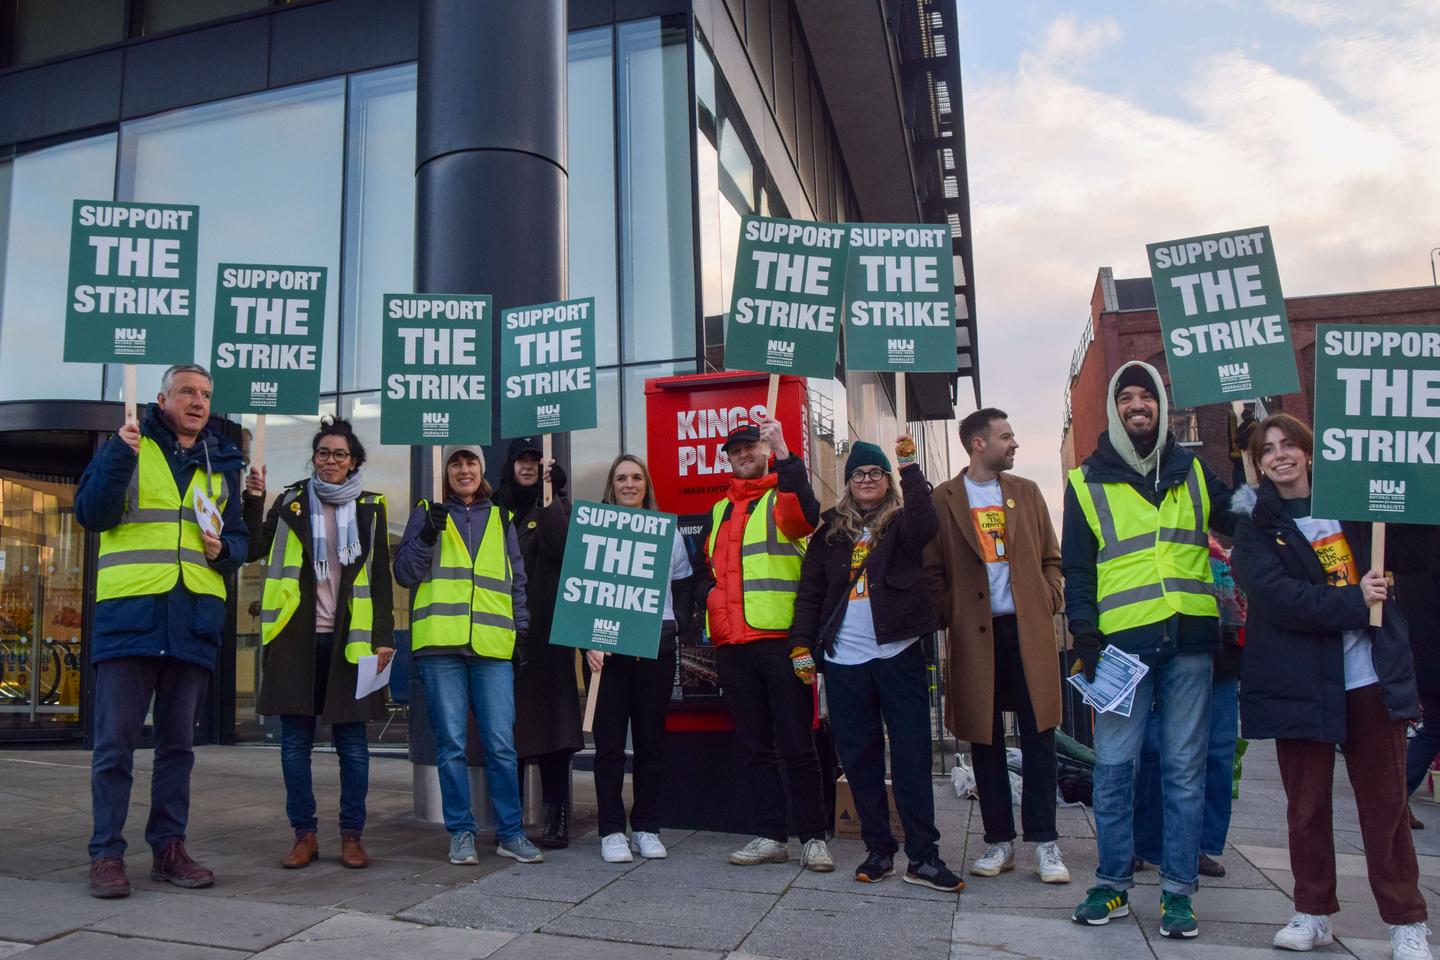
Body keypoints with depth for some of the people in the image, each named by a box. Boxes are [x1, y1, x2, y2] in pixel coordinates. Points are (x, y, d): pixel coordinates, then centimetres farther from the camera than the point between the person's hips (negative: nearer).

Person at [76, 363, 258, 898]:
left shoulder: (222, 462, 16)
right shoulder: (129, 445, 6)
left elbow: (241, 537, 19)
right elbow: (91, 514, -4)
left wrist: (224, 549, -4)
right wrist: (120, 456, -16)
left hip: (195, 617, 4)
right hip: (129, 612, -3)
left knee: (178, 743, 10)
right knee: (115, 741, -1)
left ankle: (168, 848, 18)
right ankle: (106, 853, 9)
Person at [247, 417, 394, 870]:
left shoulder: (370, 509, 8)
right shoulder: (289, 502, 10)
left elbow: (381, 580, 6)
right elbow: (252, 548, 2)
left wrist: (383, 638, -1)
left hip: (348, 639, -1)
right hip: (295, 637, 1)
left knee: (353, 743, 3)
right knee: (295, 741, 5)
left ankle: (352, 836, 14)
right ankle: (304, 835, 16)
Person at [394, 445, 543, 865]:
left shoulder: (501, 519, 19)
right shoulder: (427, 513, 13)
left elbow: (517, 580, 21)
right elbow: (404, 572, 6)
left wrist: (522, 627, 11)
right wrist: (427, 535, -9)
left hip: (493, 644, 1)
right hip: (441, 643, -1)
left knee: (501, 743, -1)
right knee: (451, 743, 2)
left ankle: (510, 832, 10)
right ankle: (462, 833, 13)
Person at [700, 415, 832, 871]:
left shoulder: (783, 496, 3)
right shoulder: (719, 512, 21)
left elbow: (804, 514, -22)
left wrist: (783, 452, -26)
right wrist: (708, 616, 17)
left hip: (782, 640, -6)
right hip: (732, 645, 6)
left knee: (797, 744, -1)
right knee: (754, 746, 10)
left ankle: (813, 838, 9)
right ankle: (771, 836, 19)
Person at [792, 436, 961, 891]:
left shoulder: (901, 522, 5)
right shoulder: (830, 530, 11)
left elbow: (926, 527, -20)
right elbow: (810, 591, 9)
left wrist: (909, 467, -20)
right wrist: (803, 644, 0)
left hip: (899, 655, -2)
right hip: (843, 661, 2)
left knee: (912, 756, -1)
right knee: (859, 759, 7)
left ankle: (923, 857, 6)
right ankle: (878, 850, 18)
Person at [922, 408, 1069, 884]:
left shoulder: (1027, 492, 12)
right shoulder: (944, 499, 2)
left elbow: (1051, 557, 14)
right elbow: (933, 568, 3)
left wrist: (1050, 602, 0)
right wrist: (950, 614, -7)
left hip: (1029, 630, 2)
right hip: (975, 635, -2)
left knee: (1039, 737, 3)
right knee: (986, 741, 6)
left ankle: (1044, 841, 13)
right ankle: (999, 841, 17)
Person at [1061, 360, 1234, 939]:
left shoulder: (1194, 471, 13)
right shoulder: (1086, 482, 6)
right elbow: (1076, 570, 4)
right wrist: (1086, 636, -5)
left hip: (1189, 639, 2)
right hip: (1123, 641, -2)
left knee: (1184, 767, 7)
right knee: (1113, 765, 1)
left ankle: (1177, 890, 17)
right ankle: (1112, 883, 15)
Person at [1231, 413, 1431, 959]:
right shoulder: (1256, 525, 1)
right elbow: (1277, 597, -13)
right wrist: (1352, 602, -17)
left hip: (1373, 676, 2)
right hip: (1301, 682, -1)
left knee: (1385, 801, 5)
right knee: (1306, 803, 6)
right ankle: (1313, 914, 19)